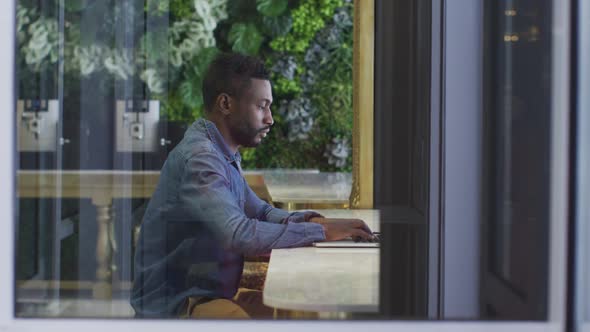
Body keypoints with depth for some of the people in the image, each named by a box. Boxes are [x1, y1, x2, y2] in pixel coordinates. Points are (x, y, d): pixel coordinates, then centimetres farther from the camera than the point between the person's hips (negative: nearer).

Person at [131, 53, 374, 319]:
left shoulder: (222, 155, 13)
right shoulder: (199, 159, -19)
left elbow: (261, 211, 21)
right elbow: (239, 235, -31)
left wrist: (311, 220, 1)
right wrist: (322, 232, -23)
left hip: (212, 295, 10)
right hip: (176, 308, -10)